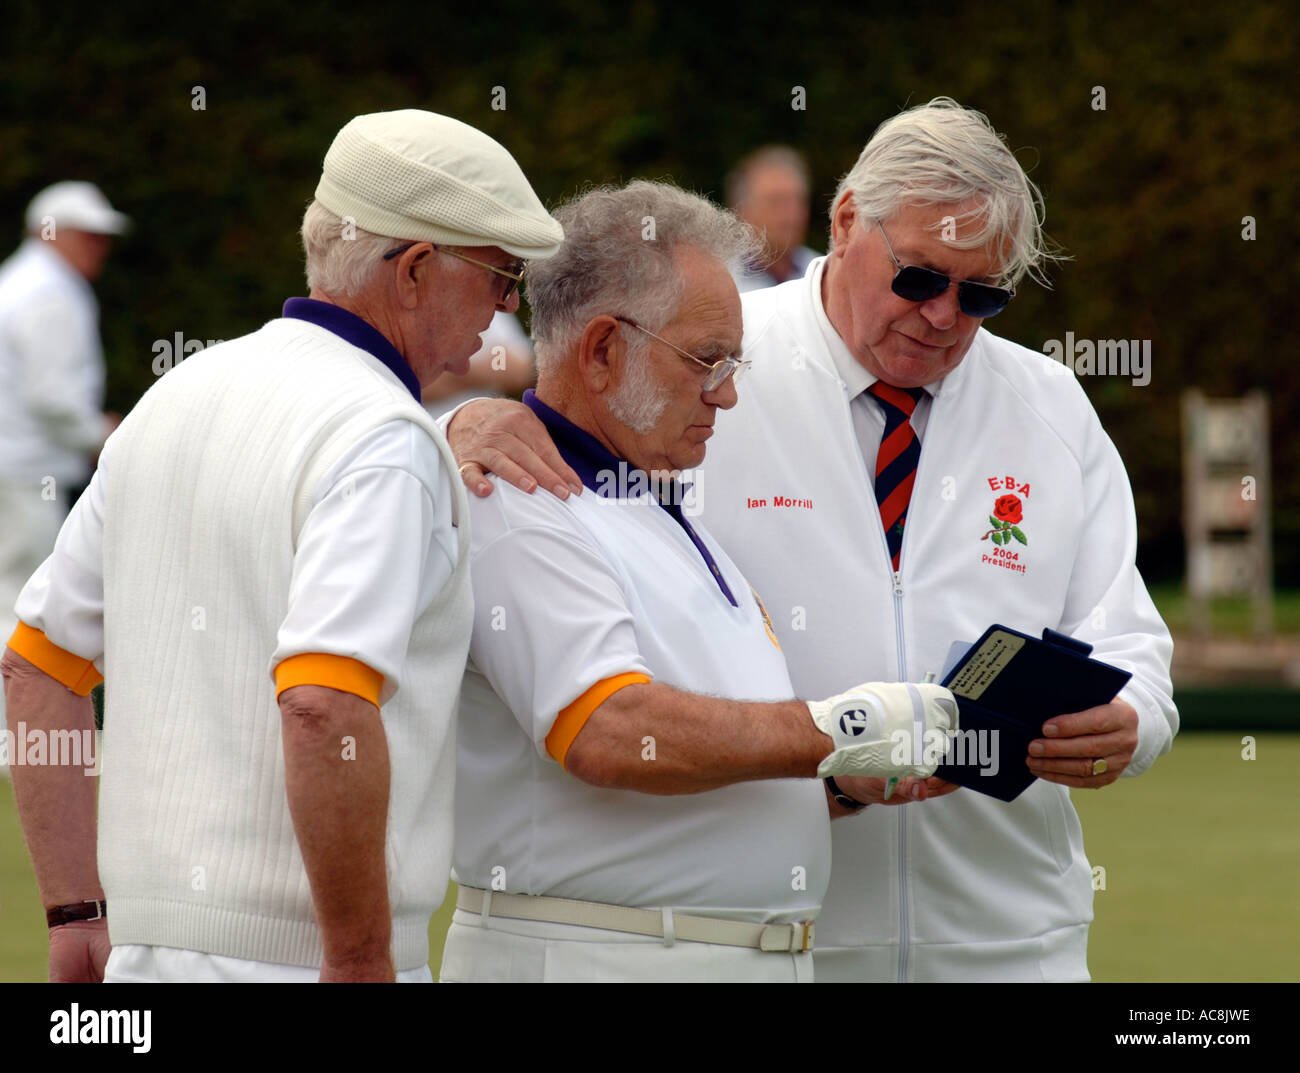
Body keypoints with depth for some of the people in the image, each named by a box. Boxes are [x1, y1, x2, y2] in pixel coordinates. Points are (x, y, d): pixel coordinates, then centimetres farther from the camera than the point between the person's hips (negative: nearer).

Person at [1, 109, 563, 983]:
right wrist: (362, 962, -20)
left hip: (152, 943, 8)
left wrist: (77, 913, 18)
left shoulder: (176, 398, 14)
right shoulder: (383, 443, -13)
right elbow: (323, 706, -26)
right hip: (293, 956, -8)